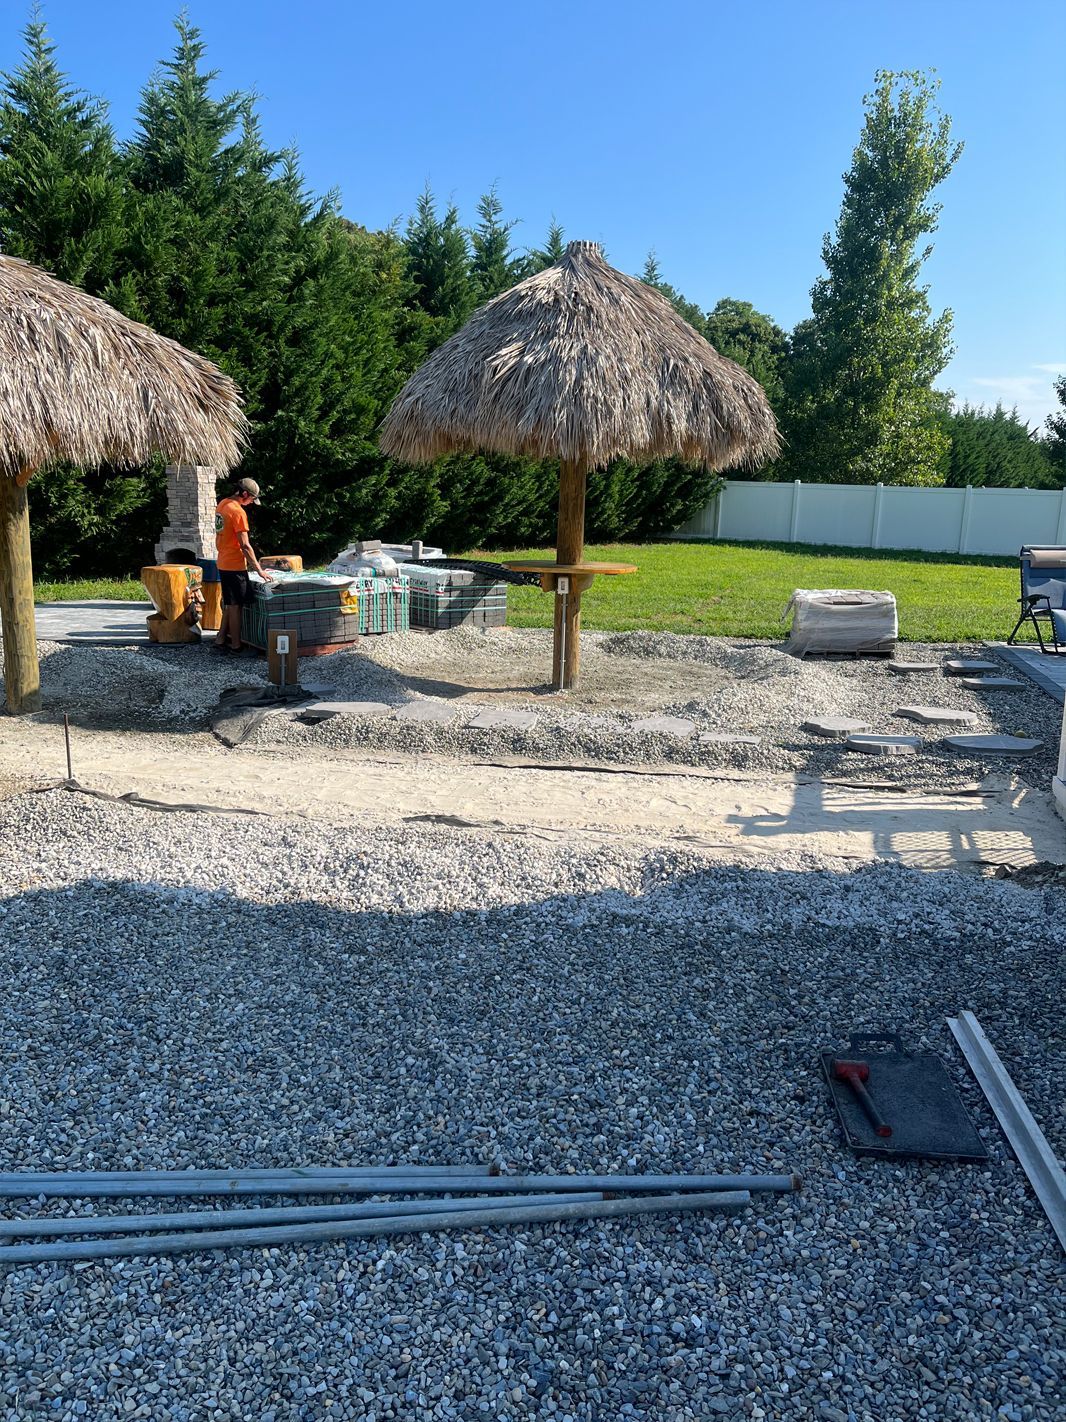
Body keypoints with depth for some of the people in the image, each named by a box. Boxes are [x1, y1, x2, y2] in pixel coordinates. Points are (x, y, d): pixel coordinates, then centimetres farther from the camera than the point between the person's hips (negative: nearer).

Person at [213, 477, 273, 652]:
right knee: (235, 606, -3)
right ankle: (236, 646, 2)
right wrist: (259, 570, -19)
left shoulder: (222, 505, 10)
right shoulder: (238, 512, -19)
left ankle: (221, 640, 19)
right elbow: (245, 545, -22)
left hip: (223, 564, 9)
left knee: (229, 605, 16)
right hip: (235, 566, -9)